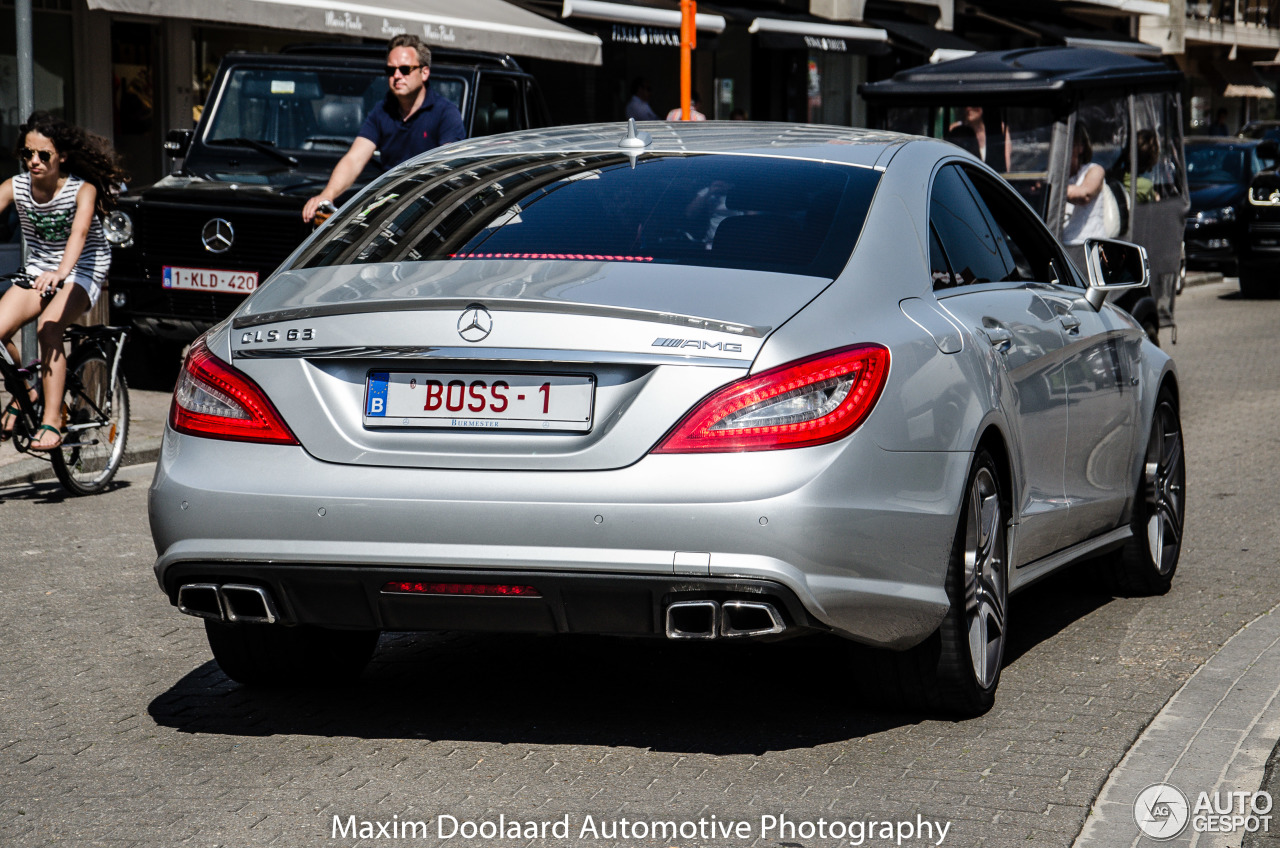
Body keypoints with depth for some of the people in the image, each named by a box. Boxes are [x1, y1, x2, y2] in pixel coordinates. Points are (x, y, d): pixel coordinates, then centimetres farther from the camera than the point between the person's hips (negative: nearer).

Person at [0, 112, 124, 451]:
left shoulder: (83, 190, -19)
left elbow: (79, 232, -36)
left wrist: (60, 272, -55)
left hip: (83, 272, -5)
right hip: (38, 269, 5)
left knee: (48, 328, -31)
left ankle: (52, 420, -26)